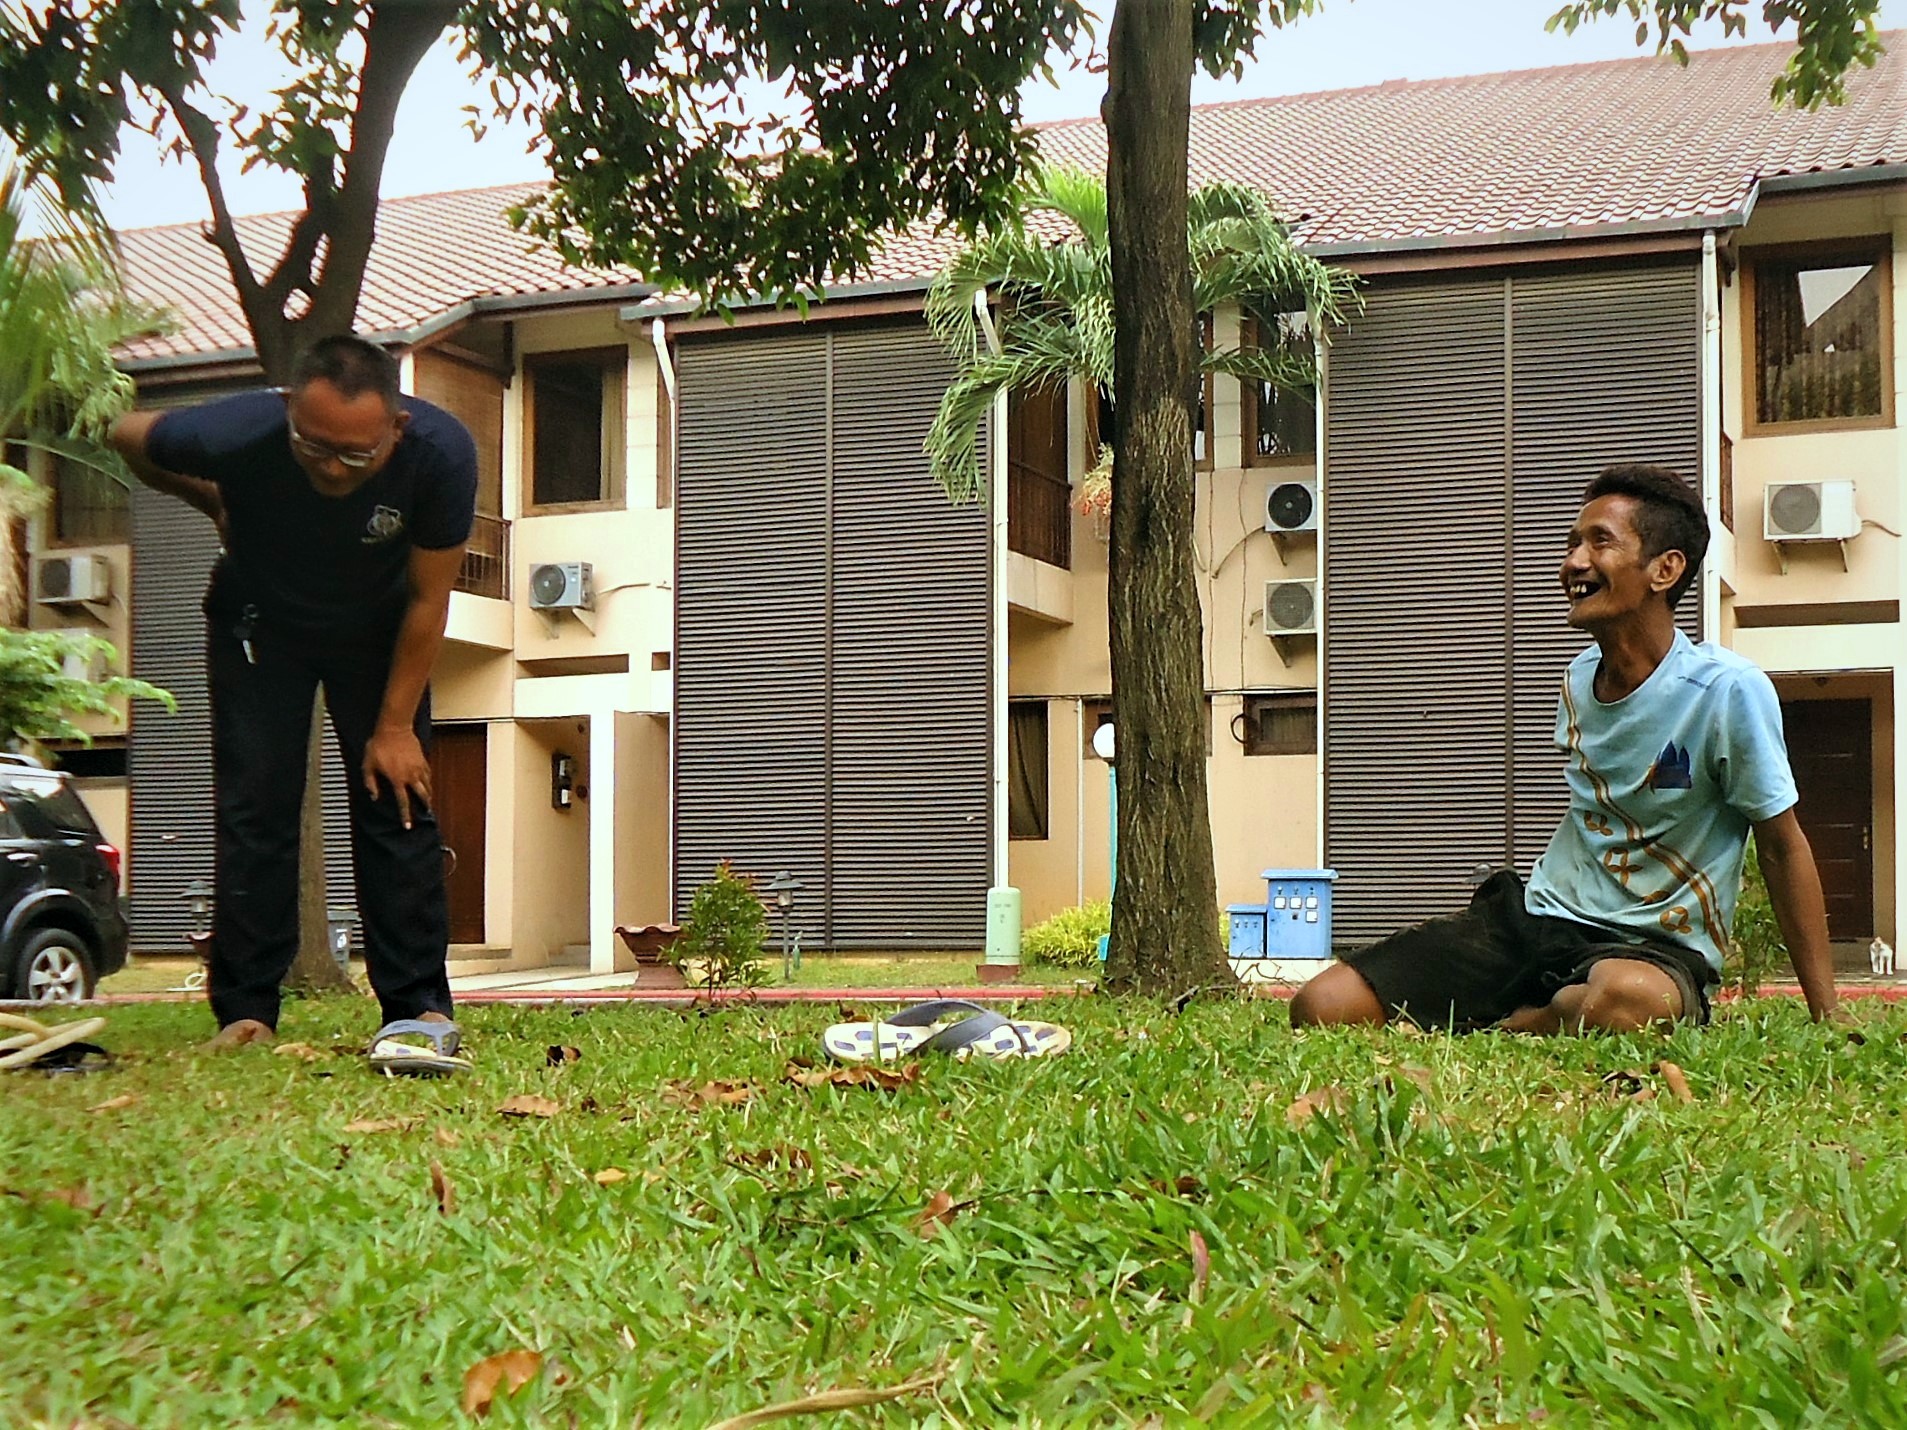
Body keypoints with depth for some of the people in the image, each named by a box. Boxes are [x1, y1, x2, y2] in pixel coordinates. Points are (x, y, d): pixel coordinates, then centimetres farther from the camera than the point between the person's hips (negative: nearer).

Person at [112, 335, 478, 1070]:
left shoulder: (441, 452, -34)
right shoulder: (236, 436, -36)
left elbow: (428, 600, -20)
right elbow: (130, 435, -11)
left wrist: (395, 725, -15)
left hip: (378, 632, 0)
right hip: (261, 623, 0)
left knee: (396, 803, -7)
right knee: (254, 810, -6)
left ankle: (419, 1009, -5)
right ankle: (245, 1011, -1)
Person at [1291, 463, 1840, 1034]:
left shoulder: (1725, 691, -15)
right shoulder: (1578, 677, 6)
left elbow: (1781, 844, -8)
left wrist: (1827, 1017, -7)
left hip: (1657, 947, -5)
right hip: (1537, 915, 5)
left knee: (1629, 998, -44)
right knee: (1322, 1007, -12)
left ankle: (1478, 1037, -14)